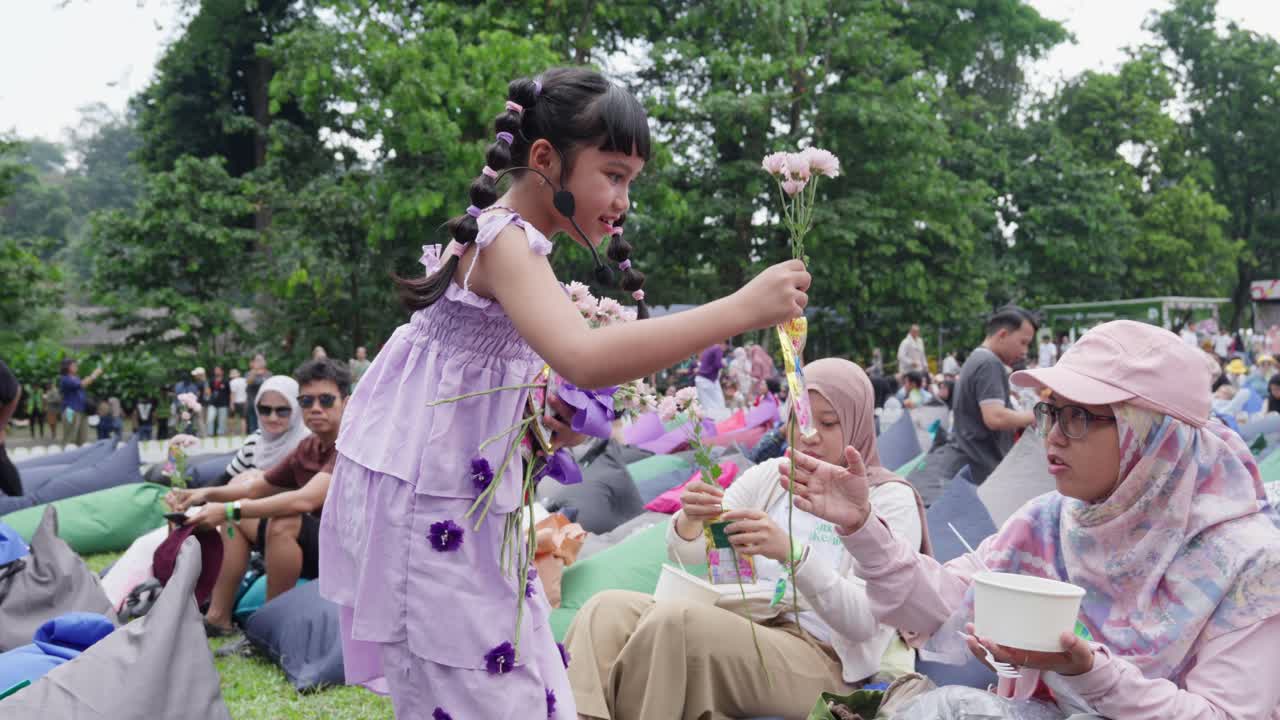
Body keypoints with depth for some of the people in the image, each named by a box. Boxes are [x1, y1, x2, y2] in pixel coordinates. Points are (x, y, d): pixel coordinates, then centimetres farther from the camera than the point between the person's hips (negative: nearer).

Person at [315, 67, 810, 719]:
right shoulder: (506, 241, -19)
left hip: (467, 504, 10)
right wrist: (743, 307, -36)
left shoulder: (506, 238, 13)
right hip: (430, 508, -10)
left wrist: (542, 418, 2)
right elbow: (584, 359, -38)